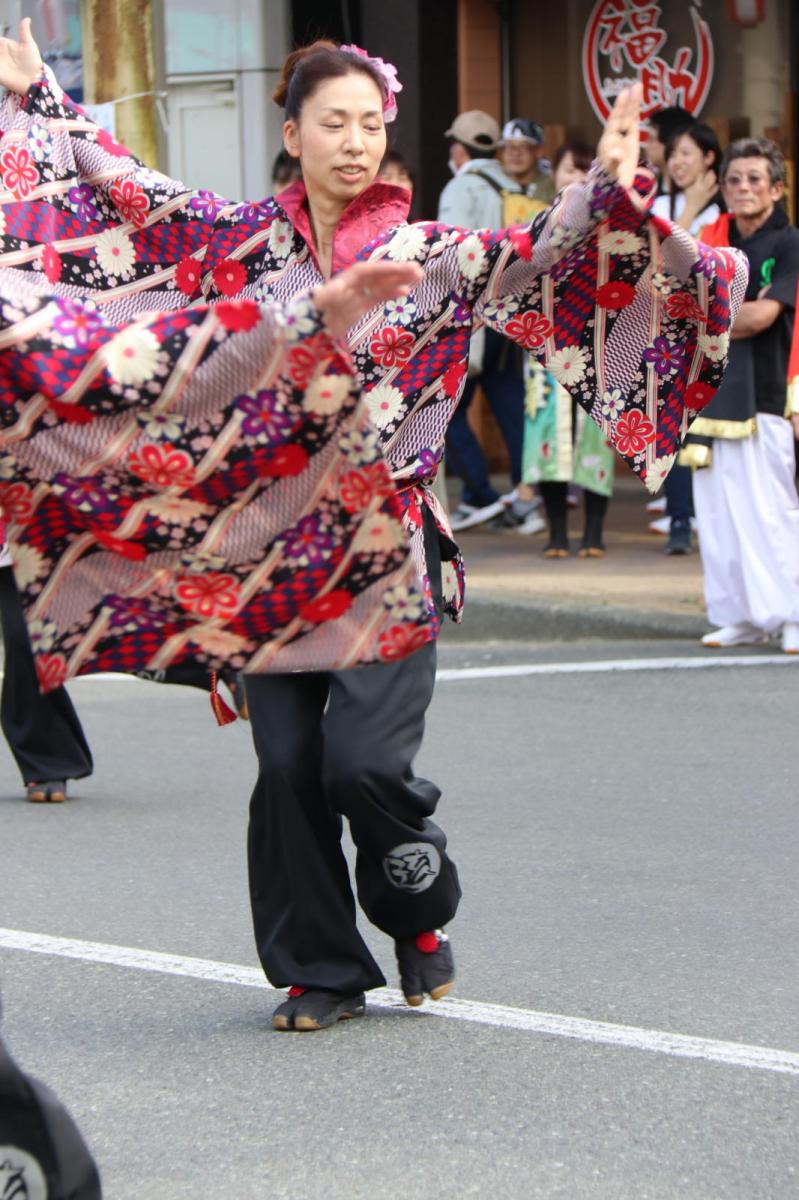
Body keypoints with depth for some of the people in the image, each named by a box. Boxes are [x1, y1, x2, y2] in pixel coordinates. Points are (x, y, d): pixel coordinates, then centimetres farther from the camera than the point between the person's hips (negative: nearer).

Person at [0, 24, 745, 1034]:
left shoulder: (433, 256, 1)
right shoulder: (244, 241, 7)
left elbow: (537, 263, -11)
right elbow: (120, 192, 15)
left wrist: (606, 189, -26)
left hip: (387, 549, -2)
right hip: (273, 549, 2)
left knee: (364, 761, -11)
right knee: (288, 767, 1)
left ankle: (419, 915, 17)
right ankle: (320, 969, 15)